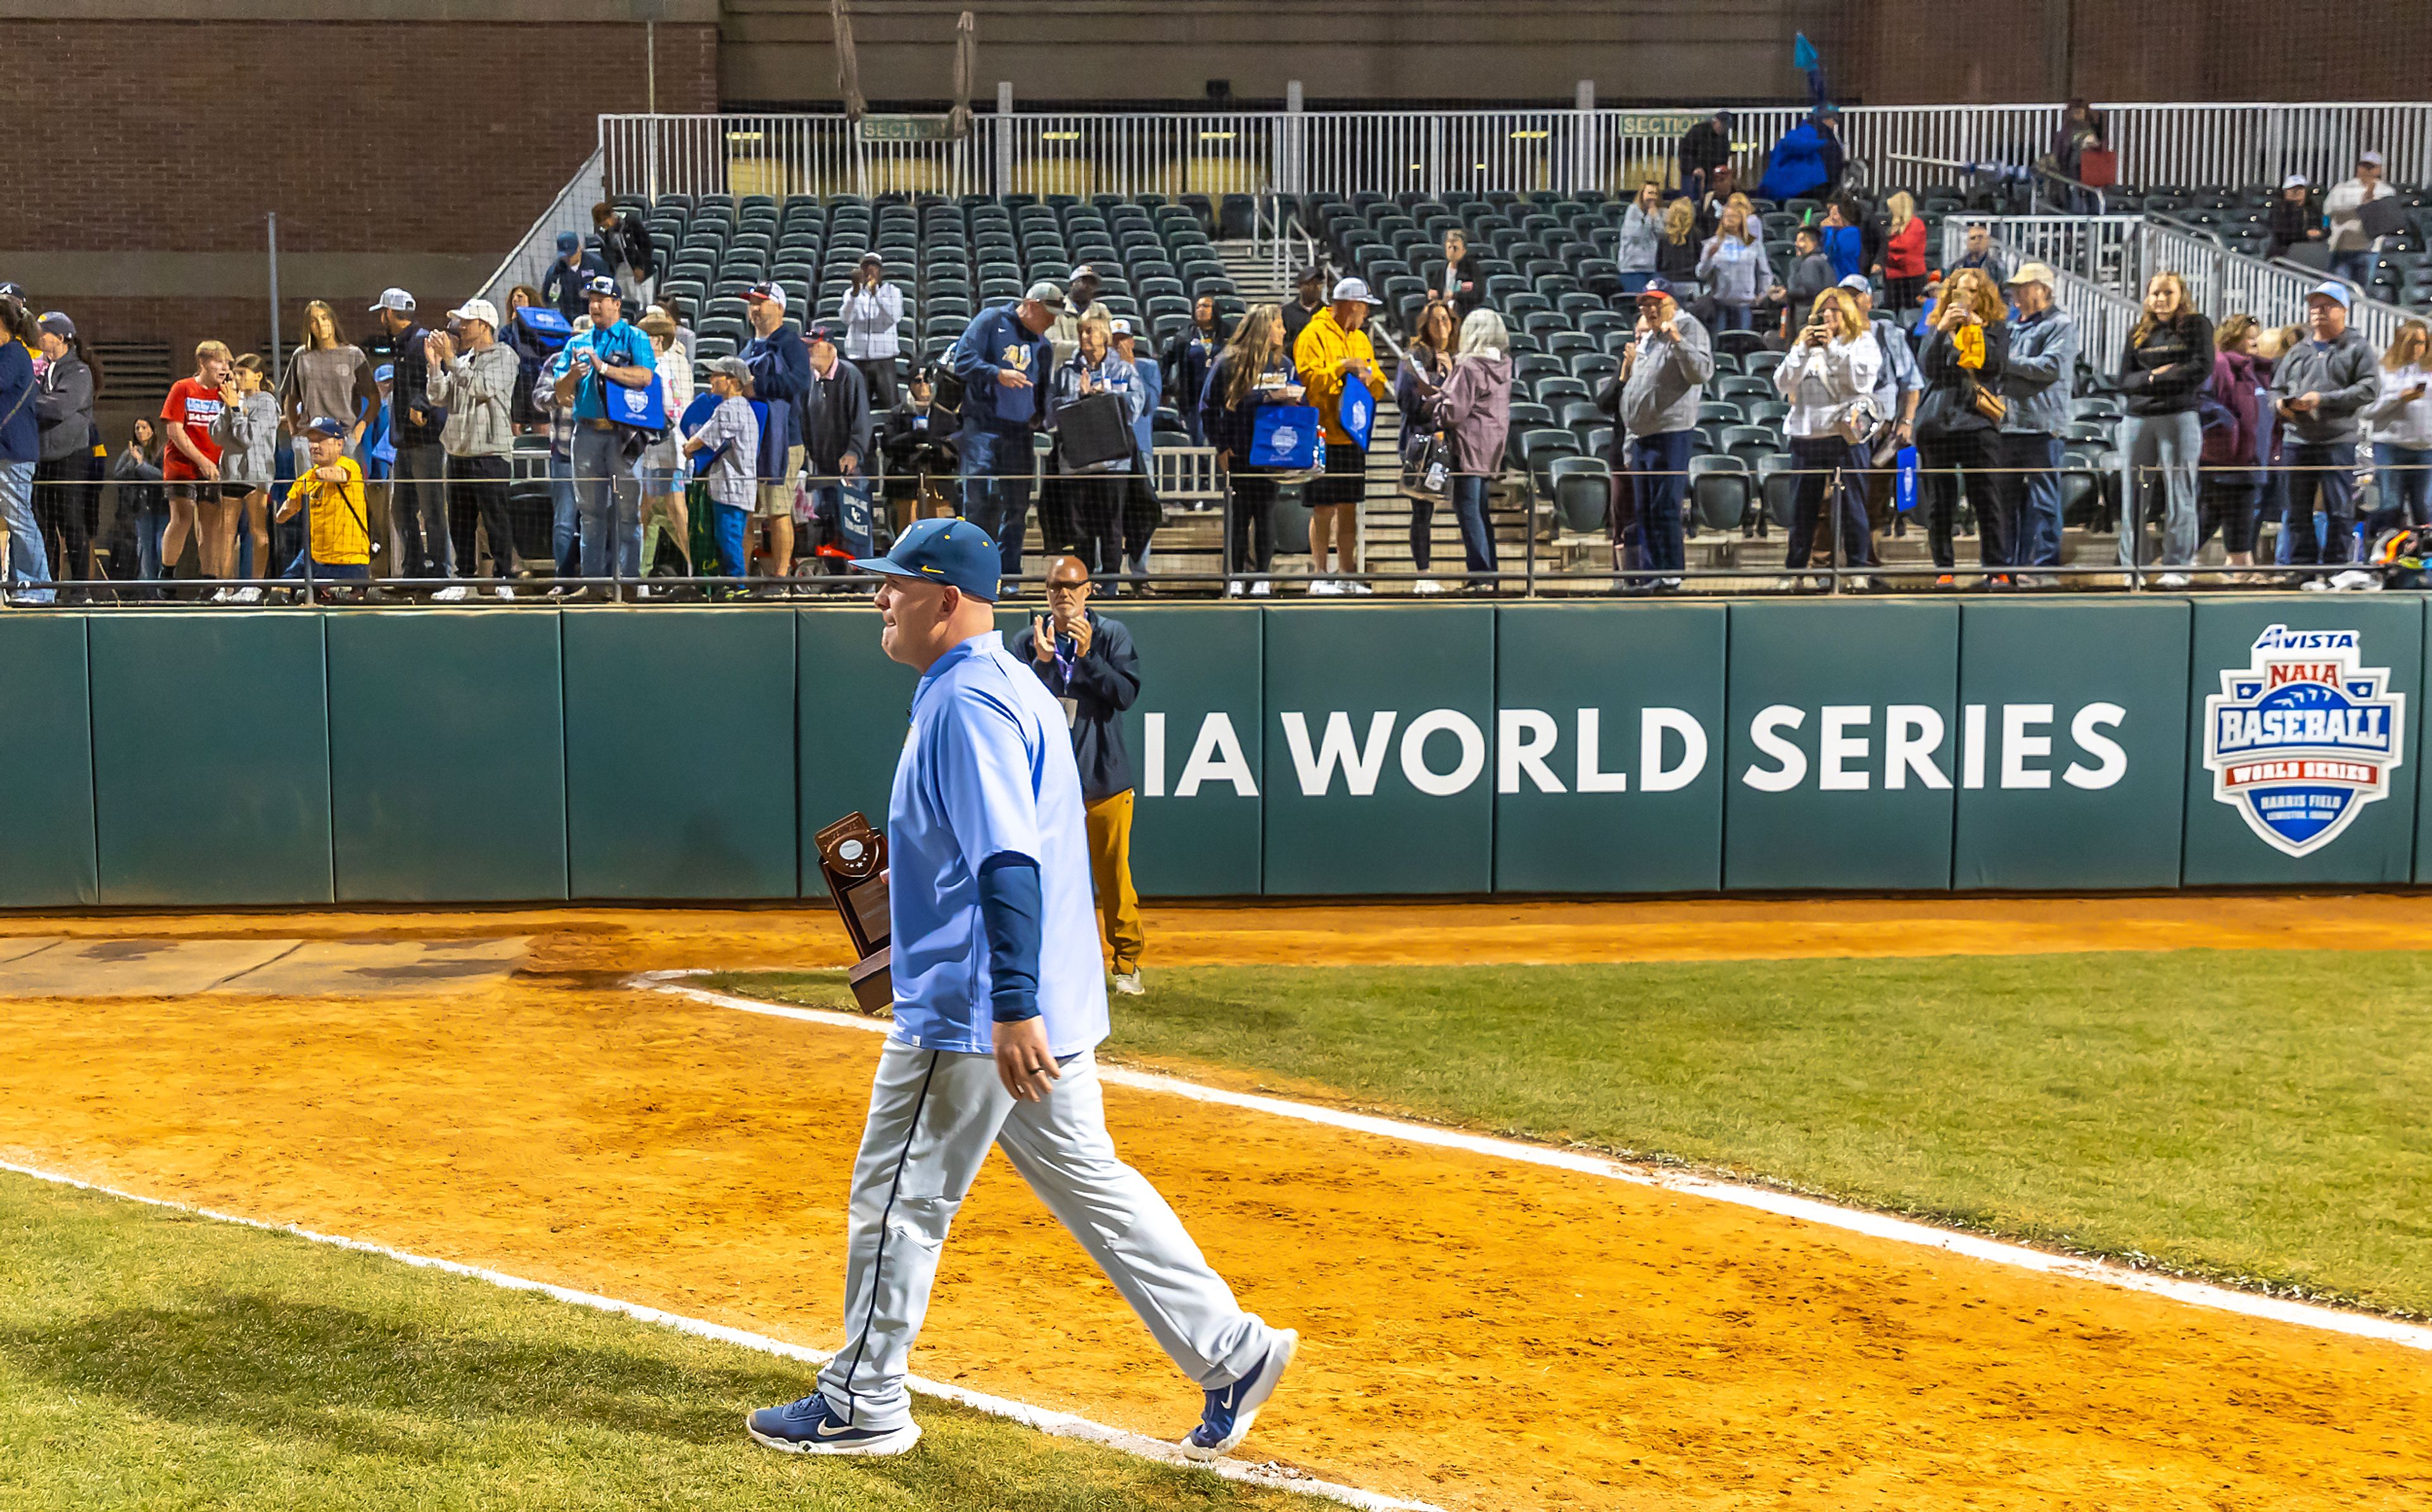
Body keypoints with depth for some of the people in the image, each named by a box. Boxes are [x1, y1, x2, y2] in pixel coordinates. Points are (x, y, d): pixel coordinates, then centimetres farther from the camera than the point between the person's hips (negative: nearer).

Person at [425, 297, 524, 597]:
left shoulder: (503, 357, -2)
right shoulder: (462, 360, 17)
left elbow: (483, 387, -18)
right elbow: (438, 398, 13)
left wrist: (451, 360, -18)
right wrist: (434, 364, 1)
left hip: (492, 451, -7)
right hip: (459, 451, 7)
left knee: (496, 517, -6)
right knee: (460, 521, 9)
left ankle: (503, 579, -1)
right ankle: (462, 580, 15)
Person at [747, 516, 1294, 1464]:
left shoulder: (965, 702, -17)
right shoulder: (1007, 685, 15)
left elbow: (1011, 863, -26)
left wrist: (1013, 1010, -31)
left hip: (970, 1013, -10)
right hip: (1038, 1006, 10)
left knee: (899, 1198, 4)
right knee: (1085, 1180, 14)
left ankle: (863, 1406, 17)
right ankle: (1230, 1352, 14)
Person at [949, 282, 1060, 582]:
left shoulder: (1043, 344, 17)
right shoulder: (991, 321, -1)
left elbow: (1044, 388, 25)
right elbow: (963, 360, -9)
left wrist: (1040, 414, 6)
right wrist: (997, 373, -22)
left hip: (1020, 432, 6)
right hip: (983, 426, -6)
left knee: (1017, 506, 5)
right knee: (980, 499, -12)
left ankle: (1010, 573, 11)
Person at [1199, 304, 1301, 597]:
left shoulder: (1284, 364, 9)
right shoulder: (1229, 363, 0)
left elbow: (1298, 404, 12)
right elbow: (1209, 406, 1)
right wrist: (1220, 446, -4)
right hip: (1238, 453, -2)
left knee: (1266, 515, 3)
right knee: (1239, 515, 1)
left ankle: (1263, 579, 9)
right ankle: (1235, 579, 8)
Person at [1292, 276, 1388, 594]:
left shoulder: (1361, 339, 18)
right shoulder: (1314, 335, -5)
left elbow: (1380, 389, 16)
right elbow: (1308, 379, -17)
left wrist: (1370, 376, -5)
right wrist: (1342, 367, -17)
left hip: (1353, 437, 7)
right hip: (1325, 436, -7)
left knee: (1349, 507, 9)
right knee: (1324, 508, -5)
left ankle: (1350, 576, 14)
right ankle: (1318, 576, 2)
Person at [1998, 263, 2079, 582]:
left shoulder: (2061, 323, -1)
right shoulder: (2013, 327, 23)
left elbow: (2052, 366, -15)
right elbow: (1997, 364, 30)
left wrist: (2007, 363, -10)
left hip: (2041, 425, -8)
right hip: (2007, 424, 8)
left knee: (2043, 501, -7)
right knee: (2007, 499, 9)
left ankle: (2046, 562, -5)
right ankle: (2012, 564, 15)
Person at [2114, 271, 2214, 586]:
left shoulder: (2197, 326, 7)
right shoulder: (2139, 333, 16)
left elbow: (2202, 368, -7)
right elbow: (2125, 380, 8)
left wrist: (2154, 378, -4)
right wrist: (2157, 375, -10)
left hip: (2179, 418, -3)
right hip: (2137, 419, 4)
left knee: (2179, 494, -4)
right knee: (2132, 495, 1)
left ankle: (2177, 568, -1)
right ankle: (2130, 567, 6)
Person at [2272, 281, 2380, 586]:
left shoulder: (2358, 347, 4)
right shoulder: (2297, 351, 19)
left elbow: (2370, 388, -7)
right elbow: (2277, 387, 22)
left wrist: (2323, 399, -15)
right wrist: (2281, 404, -2)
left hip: (2338, 443, -4)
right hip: (2296, 442, 4)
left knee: (2340, 511, -3)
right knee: (2298, 512, 4)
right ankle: (2303, 571, 10)